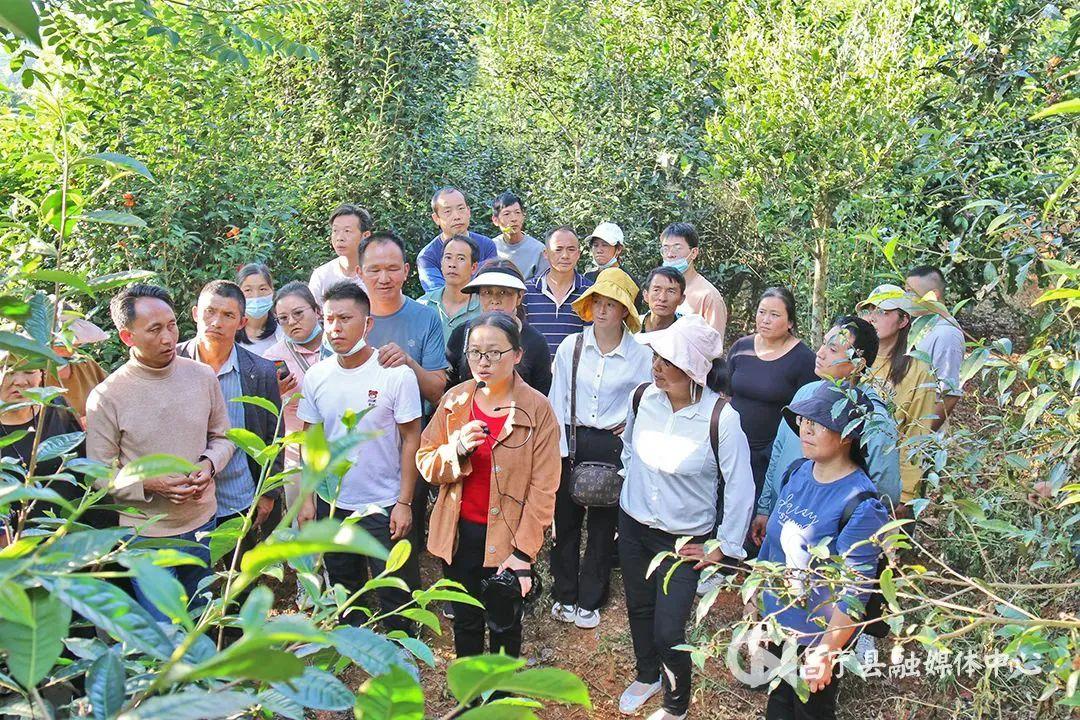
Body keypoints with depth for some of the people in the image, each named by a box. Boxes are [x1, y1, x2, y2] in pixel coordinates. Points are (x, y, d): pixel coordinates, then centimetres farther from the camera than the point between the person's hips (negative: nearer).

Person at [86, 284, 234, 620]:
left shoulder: (202, 376, -4)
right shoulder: (106, 397, -14)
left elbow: (222, 437, 8)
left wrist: (209, 463, -12)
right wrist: (149, 484, -23)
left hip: (203, 524, 4)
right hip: (147, 535, -3)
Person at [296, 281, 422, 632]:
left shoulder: (396, 374, -14)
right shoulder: (316, 375, -1)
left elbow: (411, 439, -10)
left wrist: (404, 503, -12)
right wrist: (308, 498, 3)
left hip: (384, 506, -4)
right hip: (332, 504, 4)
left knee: (395, 597, 6)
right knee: (344, 594, 21)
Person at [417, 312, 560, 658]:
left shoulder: (538, 409, -13)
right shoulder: (454, 400, -2)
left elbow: (543, 487, -12)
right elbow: (426, 463, -1)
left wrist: (523, 551, -15)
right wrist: (457, 449, -22)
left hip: (507, 537, -3)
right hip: (459, 533, 3)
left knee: (504, 624, 16)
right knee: (465, 620, 20)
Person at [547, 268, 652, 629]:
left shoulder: (641, 355, -4)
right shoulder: (571, 346, -2)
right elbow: (557, 400, 0)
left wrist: (629, 427, -6)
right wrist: (560, 448, -3)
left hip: (613, 447, -1)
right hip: (571, 442, 1)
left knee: (603, 525, 9)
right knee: (565, 520, 8)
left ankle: (589, 600, 26)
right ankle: (564, 595, 27)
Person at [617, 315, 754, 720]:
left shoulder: (721, 418, -25)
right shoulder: (645, 397, -11)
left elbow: (740, 487, -16)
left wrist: (725, 547, -10)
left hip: (685, 540, -4)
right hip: (633, 524, 5)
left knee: (667, 632, -3)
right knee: (638, 608, 21)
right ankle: (647, 676, 50)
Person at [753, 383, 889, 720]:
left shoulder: (861, 505, -28)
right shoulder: (800, 472, -7)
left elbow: (854, 593, -25)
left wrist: (826, 652, -23)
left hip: (818, 635, -6)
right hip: (776, 621, 6)